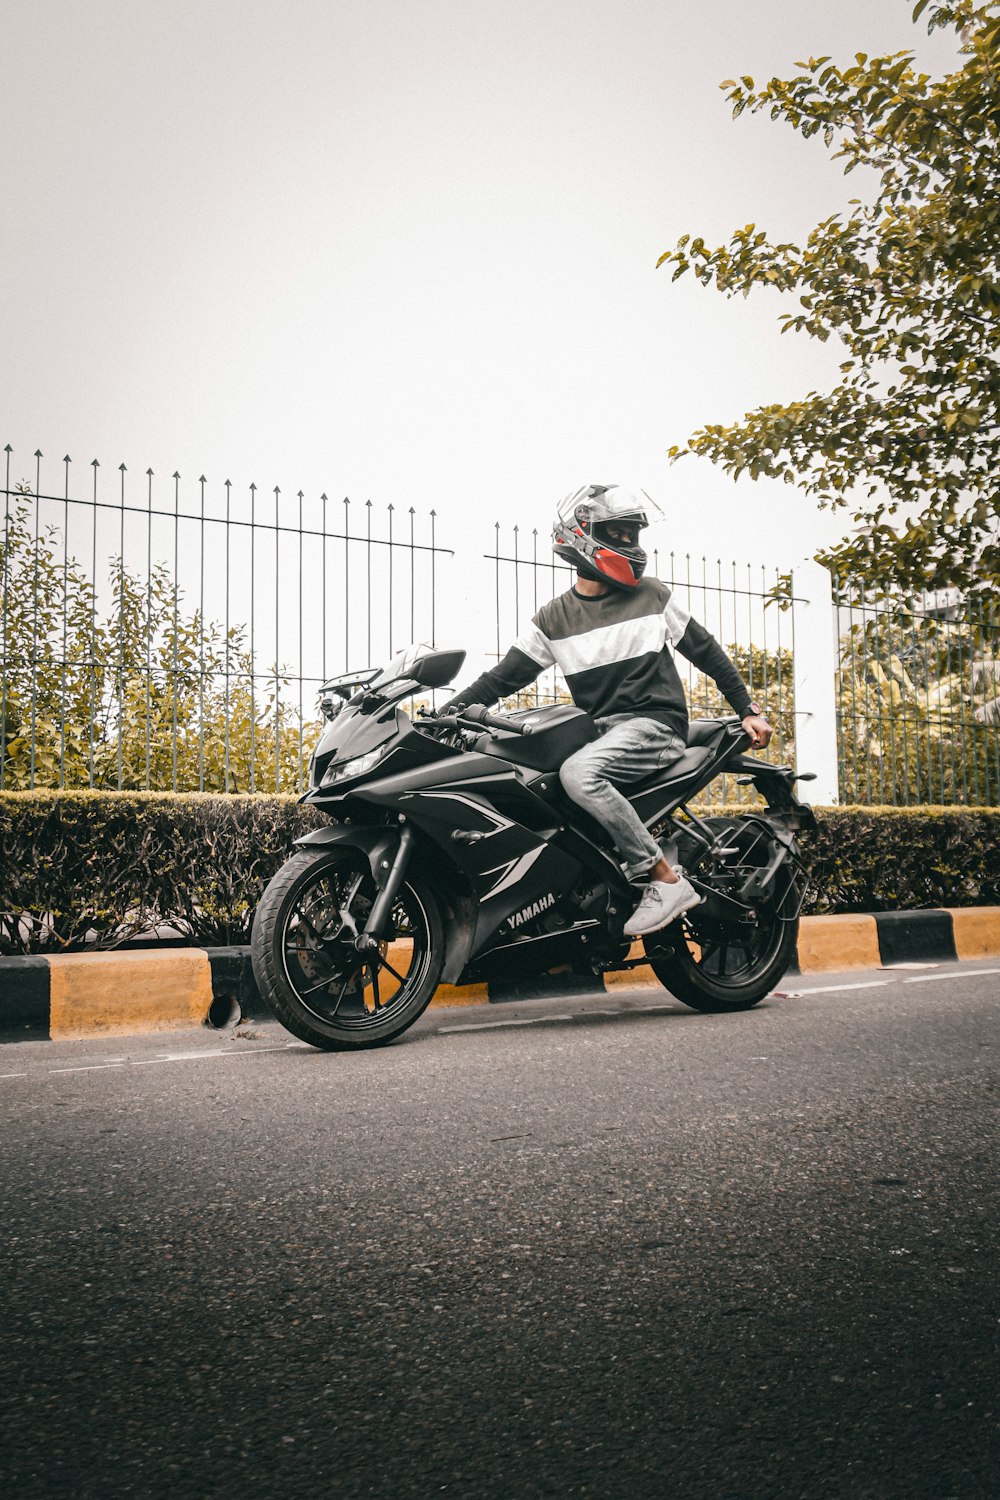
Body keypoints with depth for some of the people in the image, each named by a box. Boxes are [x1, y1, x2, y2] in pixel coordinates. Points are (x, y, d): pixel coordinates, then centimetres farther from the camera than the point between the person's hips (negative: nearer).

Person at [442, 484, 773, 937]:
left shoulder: (652, 595, 6)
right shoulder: (553, 620, 8)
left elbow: (706, 651, 14)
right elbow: (503, 677, 5)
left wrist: (748, 710, 12)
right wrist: (444, 714, -7)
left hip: (654, 723, -4)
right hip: (598, 729, 4)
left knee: (579, 773, -33)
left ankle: (667, 880, -27)